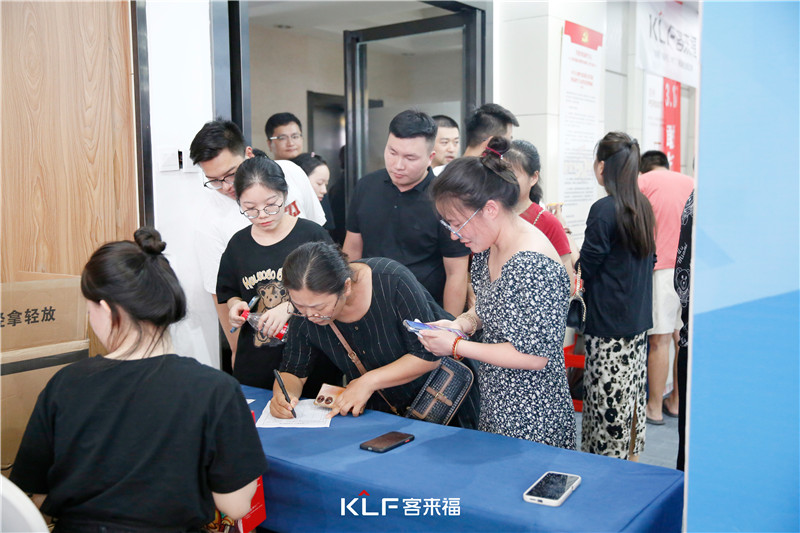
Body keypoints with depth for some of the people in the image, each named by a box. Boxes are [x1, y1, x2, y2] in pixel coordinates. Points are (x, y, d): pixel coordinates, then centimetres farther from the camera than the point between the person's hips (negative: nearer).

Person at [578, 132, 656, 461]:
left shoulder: (604, 210, -17)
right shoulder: (643, 206, 7)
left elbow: (586, 268, -12)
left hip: (608, 324, -8)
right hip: (638, 321, 9)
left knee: (609, 400, 0)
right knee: (632, 393, 17)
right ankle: (631, 458, 30)